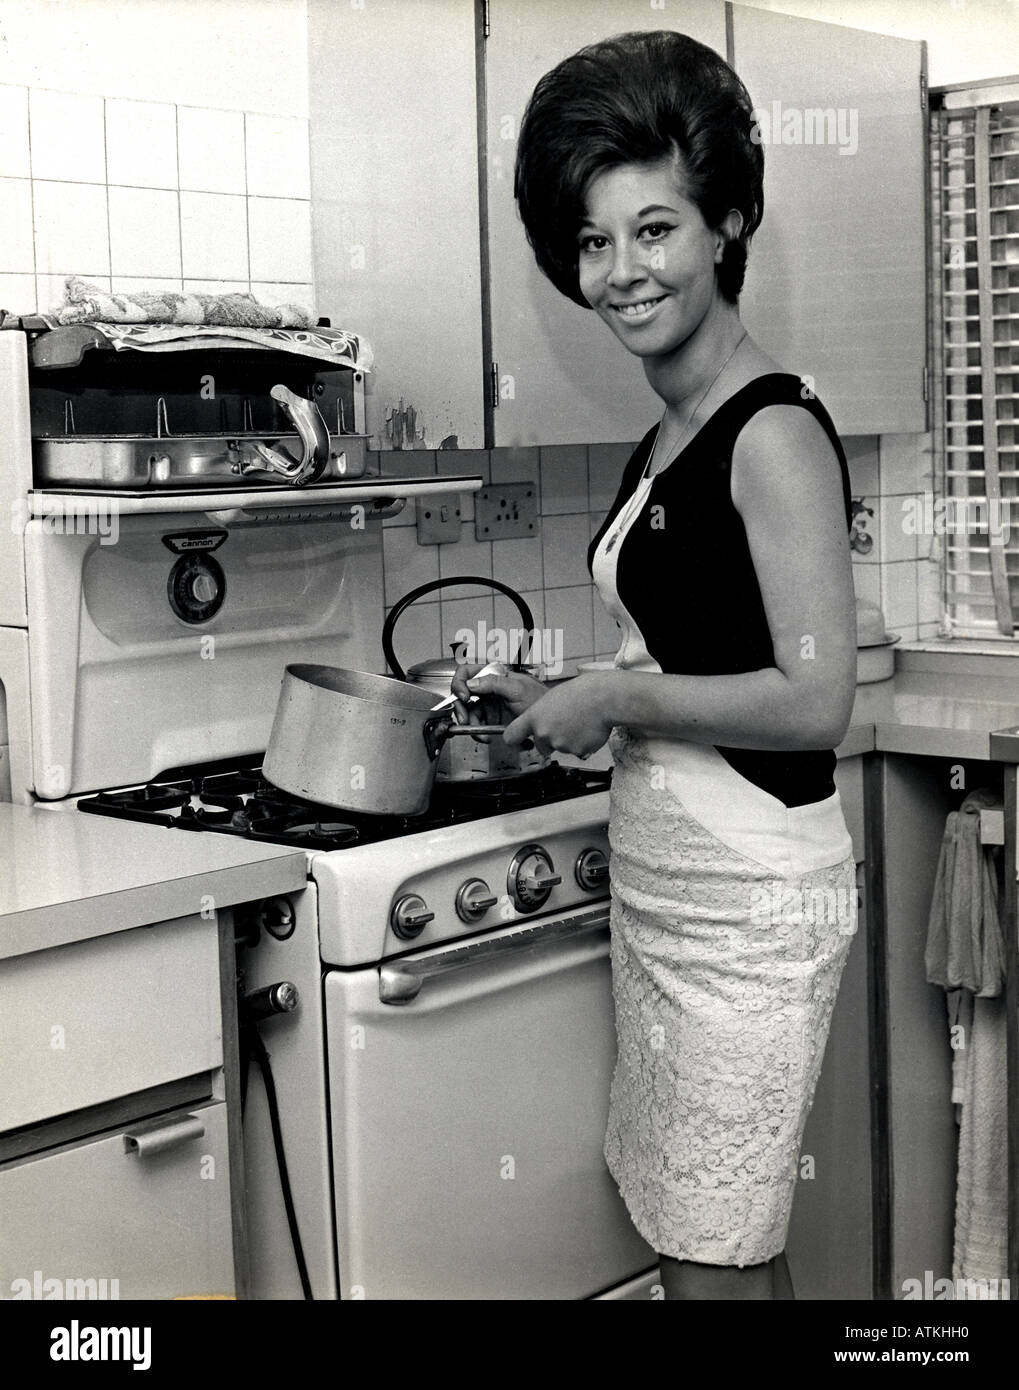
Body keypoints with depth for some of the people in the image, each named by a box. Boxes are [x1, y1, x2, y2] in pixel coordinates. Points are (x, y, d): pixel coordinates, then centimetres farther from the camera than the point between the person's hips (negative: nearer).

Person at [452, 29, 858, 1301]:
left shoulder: (774, 433, -14)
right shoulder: (669, 439, 12)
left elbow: (815, 701, -20)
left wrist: (615, 697, -12)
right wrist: (550, 701, 12)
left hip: (748, 897, -9)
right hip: (661, 887, 9)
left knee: (715, 1261, 1)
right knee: (722, 1242, 17)